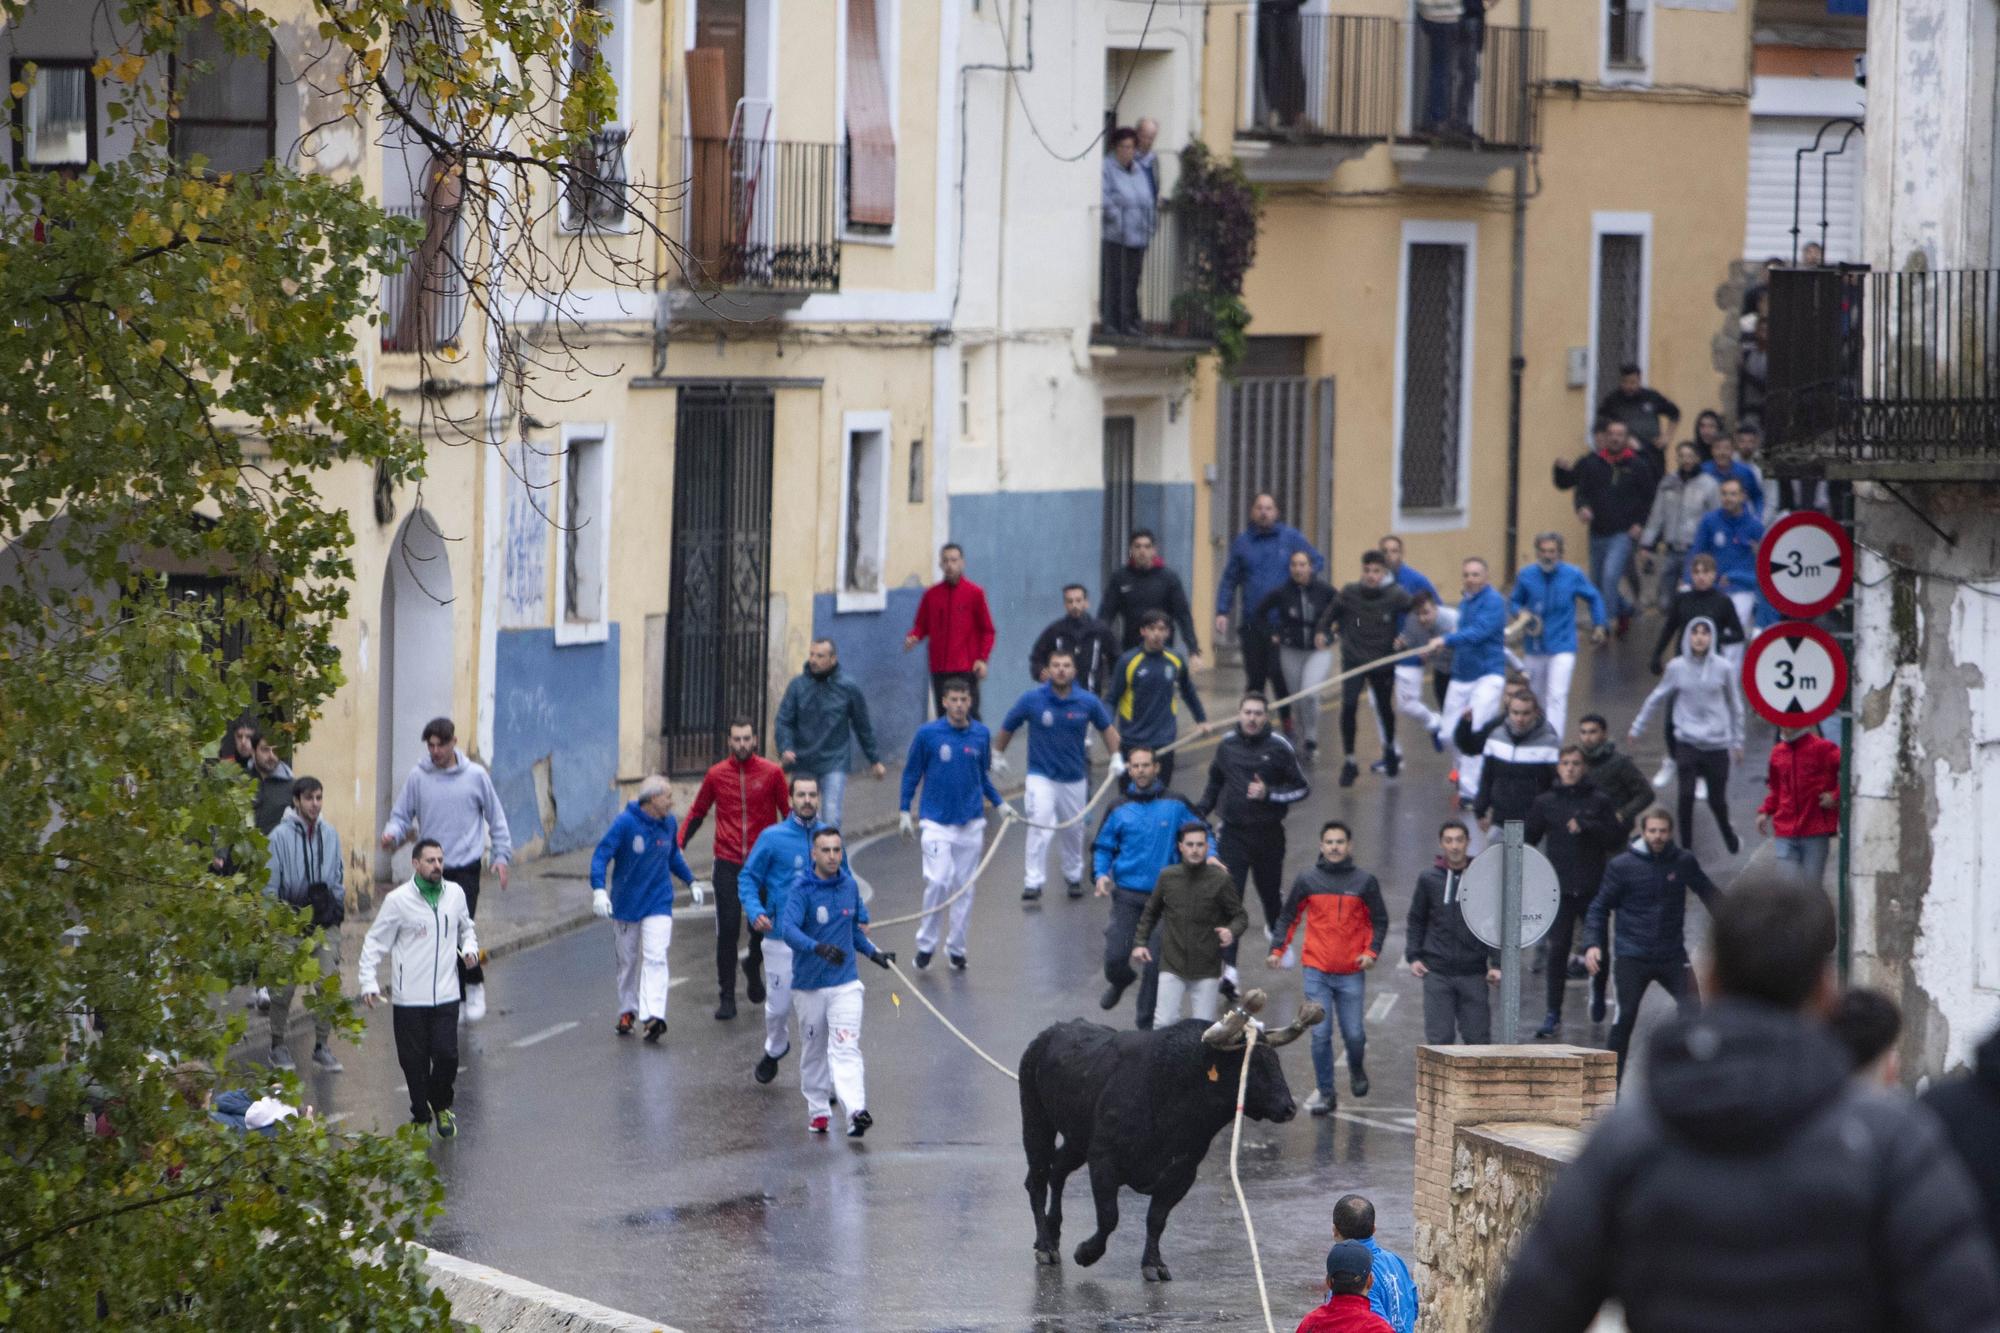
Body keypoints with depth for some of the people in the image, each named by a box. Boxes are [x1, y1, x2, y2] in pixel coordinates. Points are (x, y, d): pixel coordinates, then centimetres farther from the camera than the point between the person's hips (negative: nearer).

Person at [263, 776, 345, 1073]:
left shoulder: (330, 834, 7)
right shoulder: (281, 836, -6)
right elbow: (270, 883, -3)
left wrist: (336, 908, 5)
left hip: (324, 922, 3)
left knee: (329, 980, -5)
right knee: (284, 985, 0)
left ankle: (321, 1045, 5)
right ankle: (278, 1045, 16)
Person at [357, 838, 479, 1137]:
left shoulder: (455, 894, 5)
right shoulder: (398, 900, -6)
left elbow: (466, 928, 23)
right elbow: (375, 942, -1)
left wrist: (470, 948, 1)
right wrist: (369, 983, -10)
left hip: (446, 996, 2)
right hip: (409, 998, -2)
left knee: (447, 1055, -5)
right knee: (414, 1061, 3)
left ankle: (441, 1106, 20)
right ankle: (421, 1114, 21)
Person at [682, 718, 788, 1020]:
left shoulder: (771, 773, -1)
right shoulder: (716, 775, 2)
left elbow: (789, 813, 6)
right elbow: (697, 813, 13)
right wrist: (678, 844, 3)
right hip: (728, 865, 0)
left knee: (762, 927, 5)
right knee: (727, 929, -5)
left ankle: (753, 966, 39)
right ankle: (726, 998, 2)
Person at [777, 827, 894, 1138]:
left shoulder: (850, 886, 4)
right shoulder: (802, 890, -12)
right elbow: (788, 928, -28)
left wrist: (872, 952, 20)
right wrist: (817, 948, -43)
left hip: (845, 983, 2)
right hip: (809, 984, -2)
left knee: (846, 1048, -12)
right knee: (813, 1050, 11)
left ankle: (856, 1111, -25)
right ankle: (818, 1110, 27)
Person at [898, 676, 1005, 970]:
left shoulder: (981, 735, 3)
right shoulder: (928, 734, -5)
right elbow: (911, 773, 4)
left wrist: (999, 803, 8)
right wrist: (904, 811, 2)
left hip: (971, 822, 3)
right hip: (937, 821, -3)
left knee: (965, 886, 6)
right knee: (938, 882, -13)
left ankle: (956, 947, 17)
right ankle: (926, 943, 2)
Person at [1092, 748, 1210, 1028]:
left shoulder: (1175, 805, 1)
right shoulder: (1120, 810, 5)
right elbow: (1102, 847, 11)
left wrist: (1210, 855, -9)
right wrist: (1101, 874, -7)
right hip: (1127, 896, 1)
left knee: (1155, 962, -3)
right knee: (1115, 956, -5)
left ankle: (1147, 1024, 12)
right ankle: (1120, 981, 34)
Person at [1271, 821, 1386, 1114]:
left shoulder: (1364, 882, 1)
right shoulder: (1307, 881, 3)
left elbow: (1379, 921, 9)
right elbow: (1288, 918, 12)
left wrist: (1371, 951, -5)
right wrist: (1277, 949, 0)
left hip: (1351, 972, 0)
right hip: (1316, 970, 0)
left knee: (1354, 1034, 1)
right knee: (1320, 1033, -4)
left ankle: (1356, 1069, 33)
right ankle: (1325, 1092, 4)